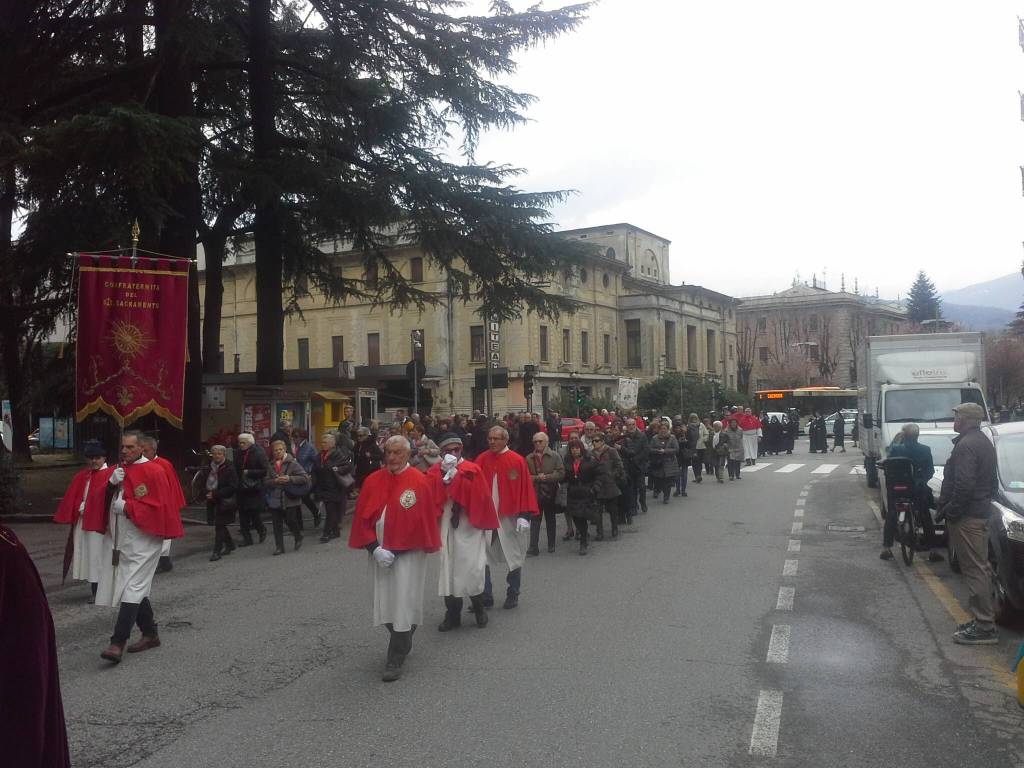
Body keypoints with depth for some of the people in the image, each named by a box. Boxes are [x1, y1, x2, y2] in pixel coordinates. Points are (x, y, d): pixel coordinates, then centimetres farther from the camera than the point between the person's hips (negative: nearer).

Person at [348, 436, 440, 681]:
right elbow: (362, 518, 2)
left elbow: (425, 521, -10)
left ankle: (395, 660, 5)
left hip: (408, 553, -4)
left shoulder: (420, 482, -10)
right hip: (380, 552, 4)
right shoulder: (373, 481, 1)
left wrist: (395, 550, -11)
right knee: (385, 602, 12)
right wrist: (375, 549, -10)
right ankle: (403, 643, 36)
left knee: (402, 603, -5)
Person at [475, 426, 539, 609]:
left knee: (513, 557, 8)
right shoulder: (482, 460, 1)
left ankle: (513, 595, 25)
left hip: (509, 518, -2)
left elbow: (525, 489, -5)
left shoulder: (517, 461, -6)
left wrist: (524, 515, -9)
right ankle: (485, 596, 13)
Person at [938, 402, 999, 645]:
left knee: (974, 569, -8)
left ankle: (984, 627, -6)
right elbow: (990, 481, 21)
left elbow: (964, 484, -25)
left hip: (967, 516, -11)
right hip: (981, 511, 11)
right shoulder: (984, 442, 16)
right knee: (980, 568, 16)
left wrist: (951, 511, -17)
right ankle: (983, 619, 23)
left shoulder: (966, 445, -18)